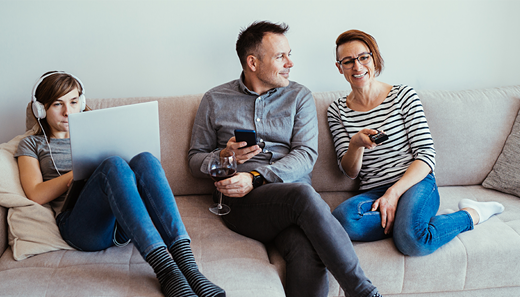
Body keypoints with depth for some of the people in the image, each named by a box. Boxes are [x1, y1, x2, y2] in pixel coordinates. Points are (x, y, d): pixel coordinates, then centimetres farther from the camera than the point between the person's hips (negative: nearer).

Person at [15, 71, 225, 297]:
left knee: (144, 159, -29)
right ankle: (165, 270, -51)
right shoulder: (32, 144, 23)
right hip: (79, 225, -3)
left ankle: (186, 263, -46)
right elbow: (36, 195, 6)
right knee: (113, 165, -34)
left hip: (122, 225, 3)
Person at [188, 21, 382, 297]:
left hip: (293, 193, 2)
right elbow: (195, 159, 16)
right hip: (242, 202, -1)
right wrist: (225, 156, -8)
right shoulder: (215, 100, 14)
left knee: (309, 257, -36)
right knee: (304, 195, -35)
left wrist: (256, 178, -13)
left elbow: (306, 154, 2)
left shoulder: (300, 96, 15)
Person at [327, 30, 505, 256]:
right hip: (372, 193, 2)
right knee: (343, 218, -34)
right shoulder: (337, 111, 9)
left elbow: (427, 155, -3)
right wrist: (356, 144, -20)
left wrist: (394, 192, -17)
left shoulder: (404, 96, 2)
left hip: (415, 184, -1)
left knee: (411, 240, -33)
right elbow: (349, 172, 3)